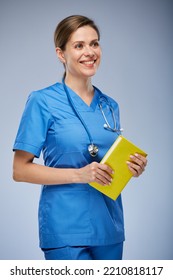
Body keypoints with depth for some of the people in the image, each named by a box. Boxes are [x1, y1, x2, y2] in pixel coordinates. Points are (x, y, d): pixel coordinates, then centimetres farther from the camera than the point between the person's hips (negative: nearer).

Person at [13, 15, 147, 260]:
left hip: (110, 225, 6)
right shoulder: (42, 101, -6)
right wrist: (79, 174, -19)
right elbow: (20, 170, -10)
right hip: (67, 229, -6)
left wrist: (132, 169, -3)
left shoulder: (110, 106, 10)